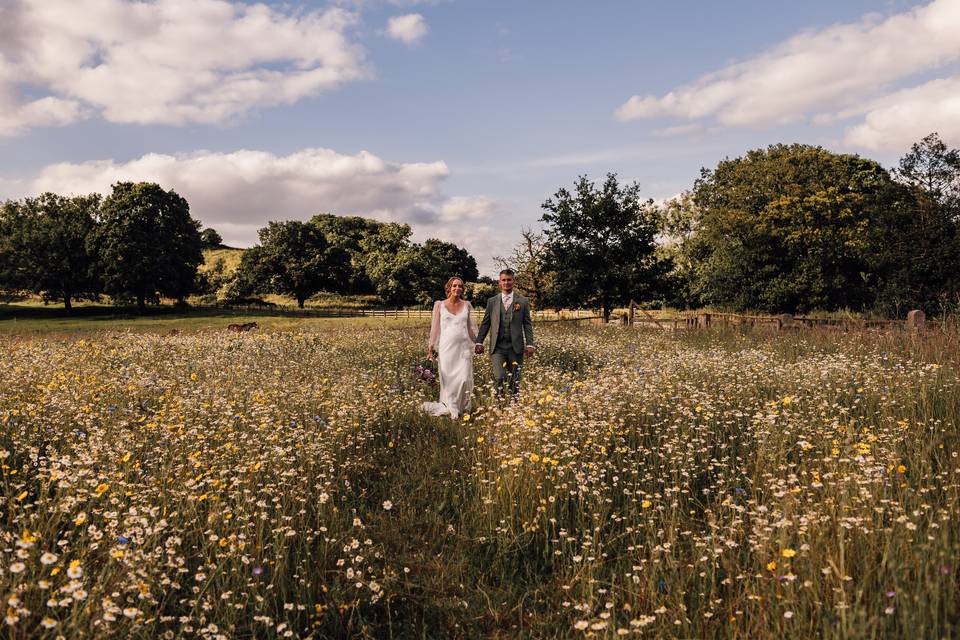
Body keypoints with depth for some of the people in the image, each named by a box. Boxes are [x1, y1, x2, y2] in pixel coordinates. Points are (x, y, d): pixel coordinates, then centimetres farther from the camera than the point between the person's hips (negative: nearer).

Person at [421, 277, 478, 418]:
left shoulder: (466, 305, 9)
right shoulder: (439, 305, 4)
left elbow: (471, 326, 14)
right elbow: (435, 327, 5)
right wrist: (431, 347, 2)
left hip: (464, 347, 1)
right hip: (447, 347, -1)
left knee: (464, 378, -6)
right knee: (448, 379, 1)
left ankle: (463, 407, 10)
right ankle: (450, 408, 14)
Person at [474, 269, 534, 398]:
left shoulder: (523, 301, 6)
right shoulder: (492, 301, 9)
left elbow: (528, 324, 4)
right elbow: (485, 323, 11)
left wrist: (529, 344, -4)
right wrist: (479, 342, 3)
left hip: (515, 347, 0)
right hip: (497, 347, 0)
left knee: (515, 380, 4)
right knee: (499, 377, -12)